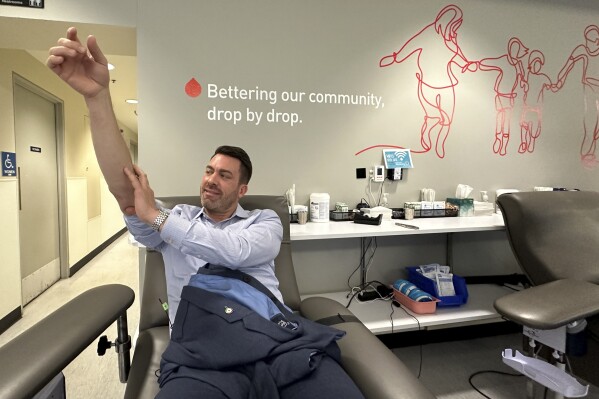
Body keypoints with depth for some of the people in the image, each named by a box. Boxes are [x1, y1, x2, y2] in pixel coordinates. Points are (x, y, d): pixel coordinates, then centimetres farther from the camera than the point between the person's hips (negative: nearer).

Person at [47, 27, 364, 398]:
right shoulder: (178, 218, 21)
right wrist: (98, 97, -7)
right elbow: (124, 189, 3)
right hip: (203, 347, 0)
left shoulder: (265, 220, 17)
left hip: (276, 336, 1)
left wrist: (156, 217, 0)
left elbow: (236, 251, -6)